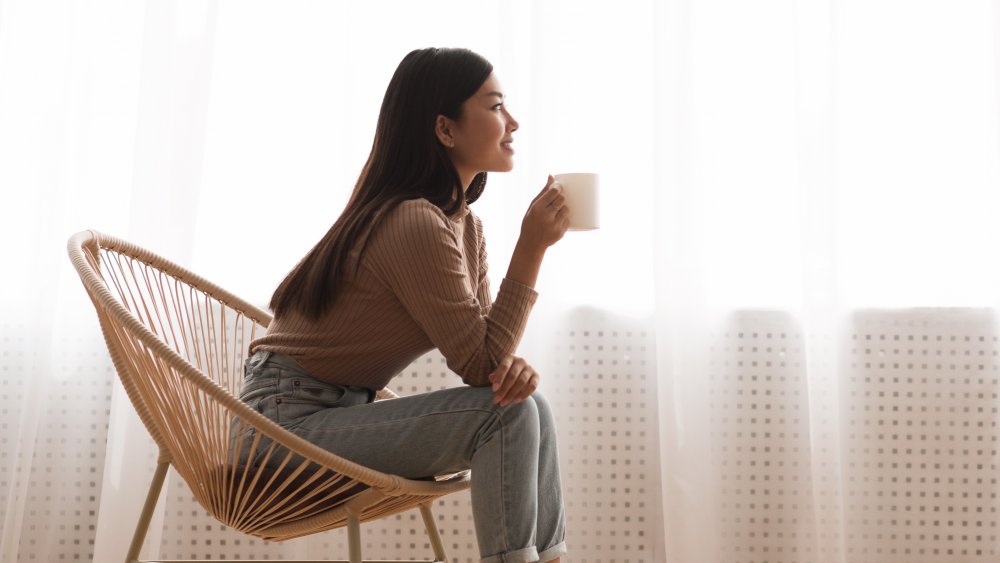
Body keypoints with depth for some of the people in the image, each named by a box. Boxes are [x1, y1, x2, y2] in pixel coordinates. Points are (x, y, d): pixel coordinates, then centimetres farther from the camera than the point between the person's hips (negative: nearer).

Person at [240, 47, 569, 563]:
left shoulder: (464, 225, 7)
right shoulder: (416, 225, -23)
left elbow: (483, 345, 6)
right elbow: (478, 365, -20)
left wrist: (513, 364, -17)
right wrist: (532, 247, -22)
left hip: (341, 412, 9)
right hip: (291, 417, -9)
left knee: (529, 404, -1)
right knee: (506, 415, -19)